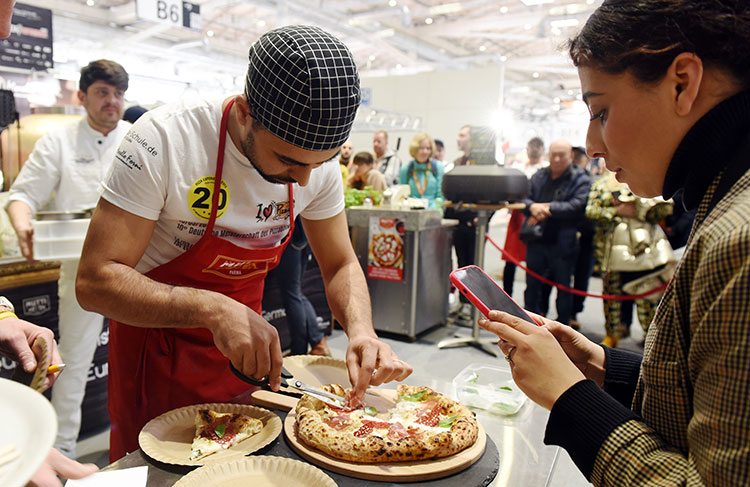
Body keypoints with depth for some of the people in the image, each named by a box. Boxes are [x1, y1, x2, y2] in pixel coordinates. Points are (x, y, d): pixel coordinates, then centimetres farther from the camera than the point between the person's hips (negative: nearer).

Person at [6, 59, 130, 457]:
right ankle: (63, 446, 26)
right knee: (74, 357, 9)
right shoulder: (59, 141, 2)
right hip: (81, 266, -1)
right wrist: (23, 228, -20)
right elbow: (24, 194, 0)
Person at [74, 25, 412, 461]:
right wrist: (213, 310, -40)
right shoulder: (164, 139, -28)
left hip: (244, 347, 4)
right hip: (155, 343, -3)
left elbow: (340, 265, -3)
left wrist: (361, 331, -23)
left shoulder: (320, 161, -14)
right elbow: (95, 281, -27)